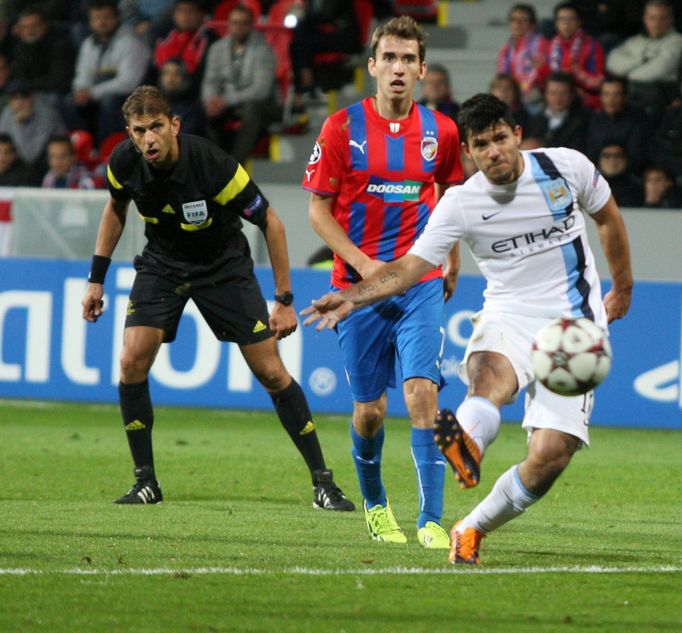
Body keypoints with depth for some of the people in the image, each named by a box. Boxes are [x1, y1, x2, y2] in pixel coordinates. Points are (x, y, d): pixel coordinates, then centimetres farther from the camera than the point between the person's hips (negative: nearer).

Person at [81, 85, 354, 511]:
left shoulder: (214, 165, -31)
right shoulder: (125, 162, -18)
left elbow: (271, 223, -19)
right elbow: (116, 208, 6)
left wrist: (285, 300, -18)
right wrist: (97, 278, 5)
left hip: (223, 264, -3)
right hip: (161, 264, 3)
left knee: (271, 372, -6)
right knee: (132, 362, -15)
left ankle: (323, 481, 5)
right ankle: (145, 480, -1)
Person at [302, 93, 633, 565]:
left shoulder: (567, 166, -3)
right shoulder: (462, 203, -5)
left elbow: (609, 218, 16)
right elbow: (410, 266, -6)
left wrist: (622, 287, 28)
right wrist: (353, 296, -24)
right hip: (508, 317, -1)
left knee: (552, 455, -16)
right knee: (491, 373, -40)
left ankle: (474, 529, 0)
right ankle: (467, 444, -73)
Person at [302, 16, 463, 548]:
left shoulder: (441, 131, 2)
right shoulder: (342, 128, -4)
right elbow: (318, 208, -2)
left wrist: (453, 262, 21)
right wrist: (362, 263, -13)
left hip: (421, 281, 0)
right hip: (359, 284, 0)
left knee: (421, 391, -16)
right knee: (369, 408, 6)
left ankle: (431, 520, -16)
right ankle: (375, 504, 33)